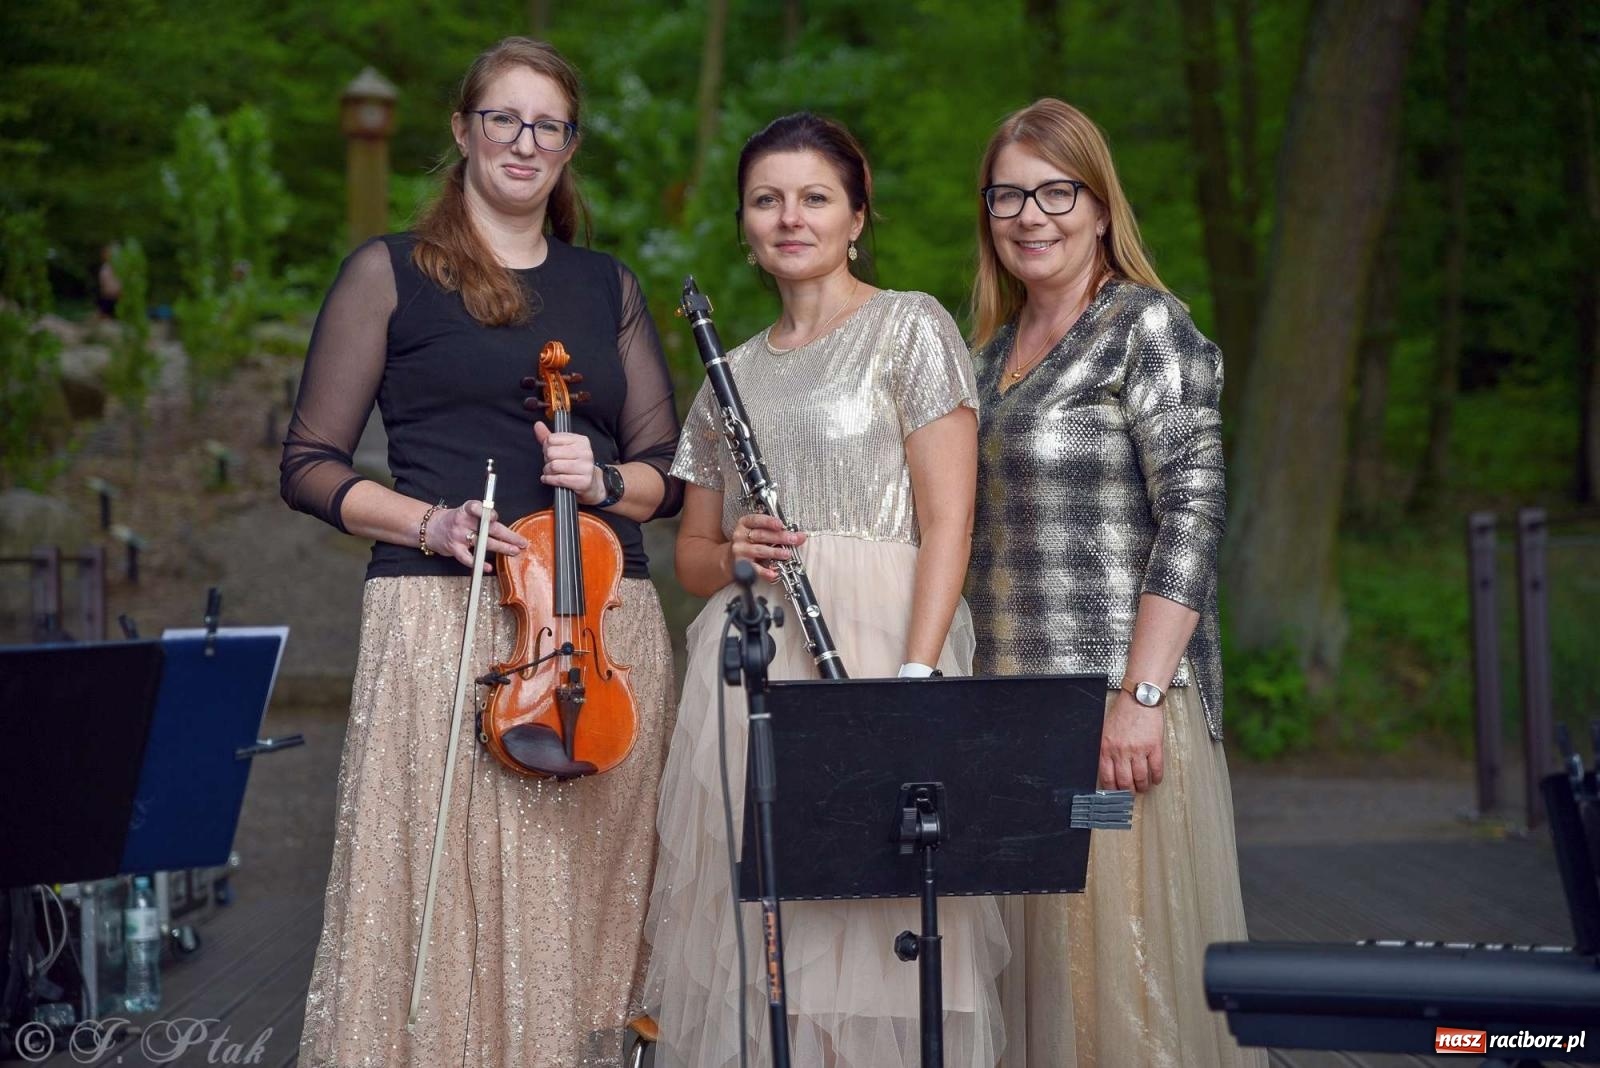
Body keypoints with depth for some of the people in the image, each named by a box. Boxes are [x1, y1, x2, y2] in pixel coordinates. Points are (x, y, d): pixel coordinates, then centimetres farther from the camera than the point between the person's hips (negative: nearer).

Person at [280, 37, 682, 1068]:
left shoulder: (609, 287, 18)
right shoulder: (391, 273, 8)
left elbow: (670, 470, 18)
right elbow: (311, 463, 5)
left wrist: (605, 480, -5)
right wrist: (427, 522, -12)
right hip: (444, 621, -3)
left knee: (585, 904, 0)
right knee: (445, 896, -10)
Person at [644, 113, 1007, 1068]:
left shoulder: (911, 327, 3)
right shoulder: (733, 374, 19)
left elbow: (948, 520, -6)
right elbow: (692, 552, 22)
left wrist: (915, 673, -17)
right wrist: (732, 556, -2)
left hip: (875, 637, -5)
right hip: (748, 662, 5)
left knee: (872, 928, -8)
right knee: (748, 930, 2)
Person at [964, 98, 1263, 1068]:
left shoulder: (1146, 327, -4)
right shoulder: (993, 349, 18)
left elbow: (1193, 515, -13)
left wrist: (1142, 697, -20)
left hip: (1113, 695, -7)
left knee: (1120, 960, -6)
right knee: (1031, 958, 7)